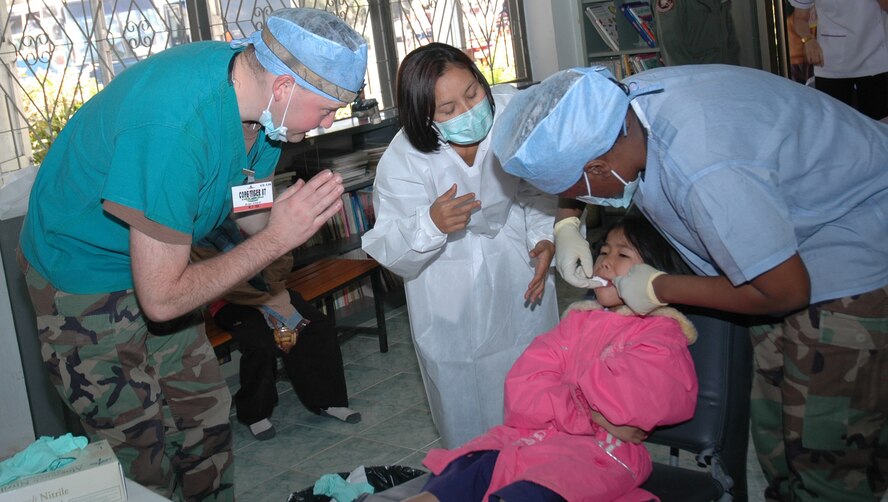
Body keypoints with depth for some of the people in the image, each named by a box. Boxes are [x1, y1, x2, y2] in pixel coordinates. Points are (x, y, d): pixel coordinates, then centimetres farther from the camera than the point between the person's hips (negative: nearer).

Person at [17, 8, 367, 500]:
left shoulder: (251, 76, -12)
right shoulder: (172, 126, -38)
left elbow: (253, 211, 2)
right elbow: (162, 298, -30)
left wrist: (307, 209, -20)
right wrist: (277, 237, -28)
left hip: (156, 263, 8)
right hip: (85, 281, -7)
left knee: (208, 421, 13)